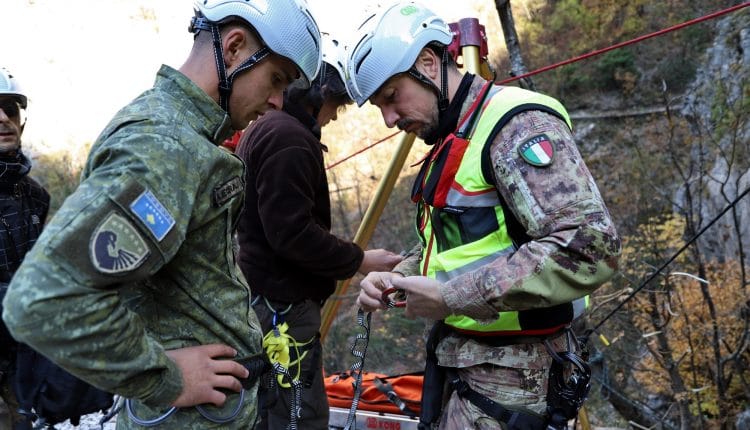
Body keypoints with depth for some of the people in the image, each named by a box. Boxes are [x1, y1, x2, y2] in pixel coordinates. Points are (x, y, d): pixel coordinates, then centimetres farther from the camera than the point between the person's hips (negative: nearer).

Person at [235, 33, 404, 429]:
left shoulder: (262, 129, 18)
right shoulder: (289, 137, -16)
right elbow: (292, 233, -22)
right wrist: (359, 261, -12)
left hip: (265, 298, 11)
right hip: (284, 307, -11)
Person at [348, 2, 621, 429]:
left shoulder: (515, 123, -16)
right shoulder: (452, 143, 14)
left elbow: (590, 247, -27)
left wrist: (452, 296, -24)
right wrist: (397, 278, 4)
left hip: (507, 376, -9)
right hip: (460, 362, 9)